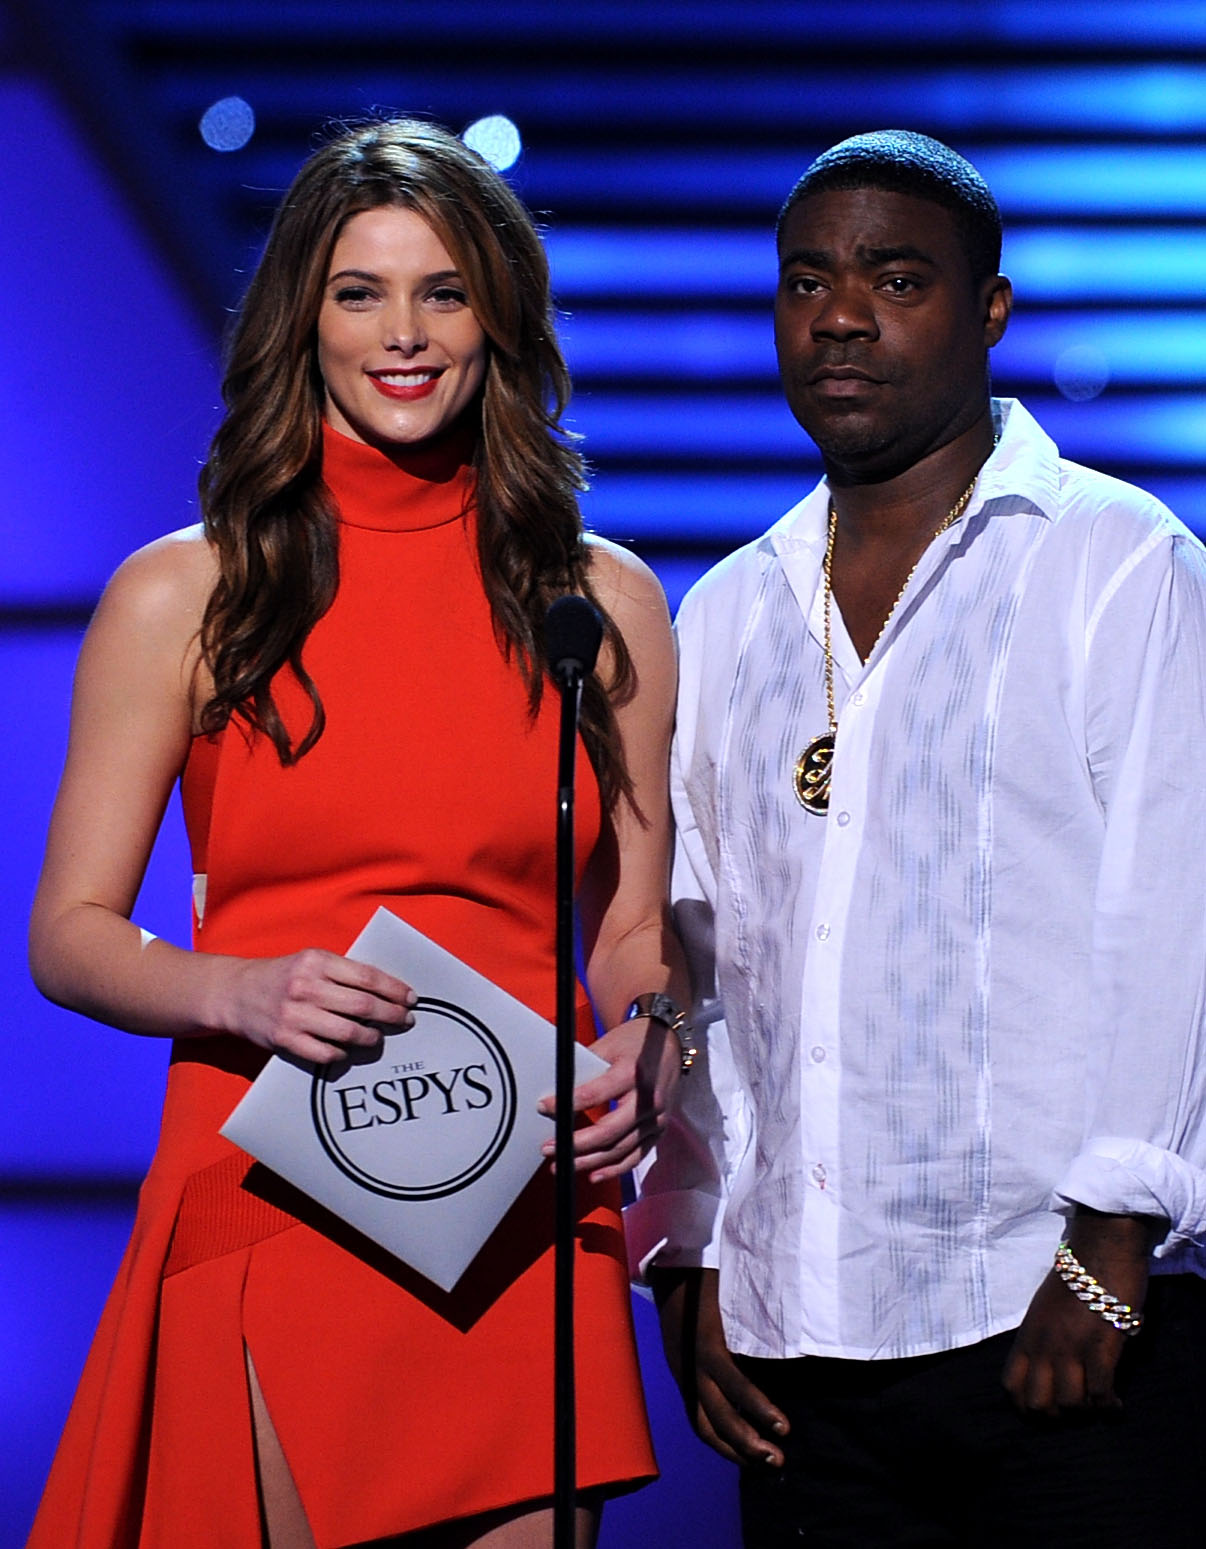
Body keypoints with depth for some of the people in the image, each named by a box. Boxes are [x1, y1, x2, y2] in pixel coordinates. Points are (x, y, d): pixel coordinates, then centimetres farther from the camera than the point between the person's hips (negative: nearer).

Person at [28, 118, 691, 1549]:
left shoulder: (605, 602, 9)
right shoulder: (182, 598, 4)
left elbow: (636, 938, 12)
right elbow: (69, 937, 4)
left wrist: (640, 1067, -9)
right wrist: (245, 992, -15)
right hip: (267, 1205, -2)